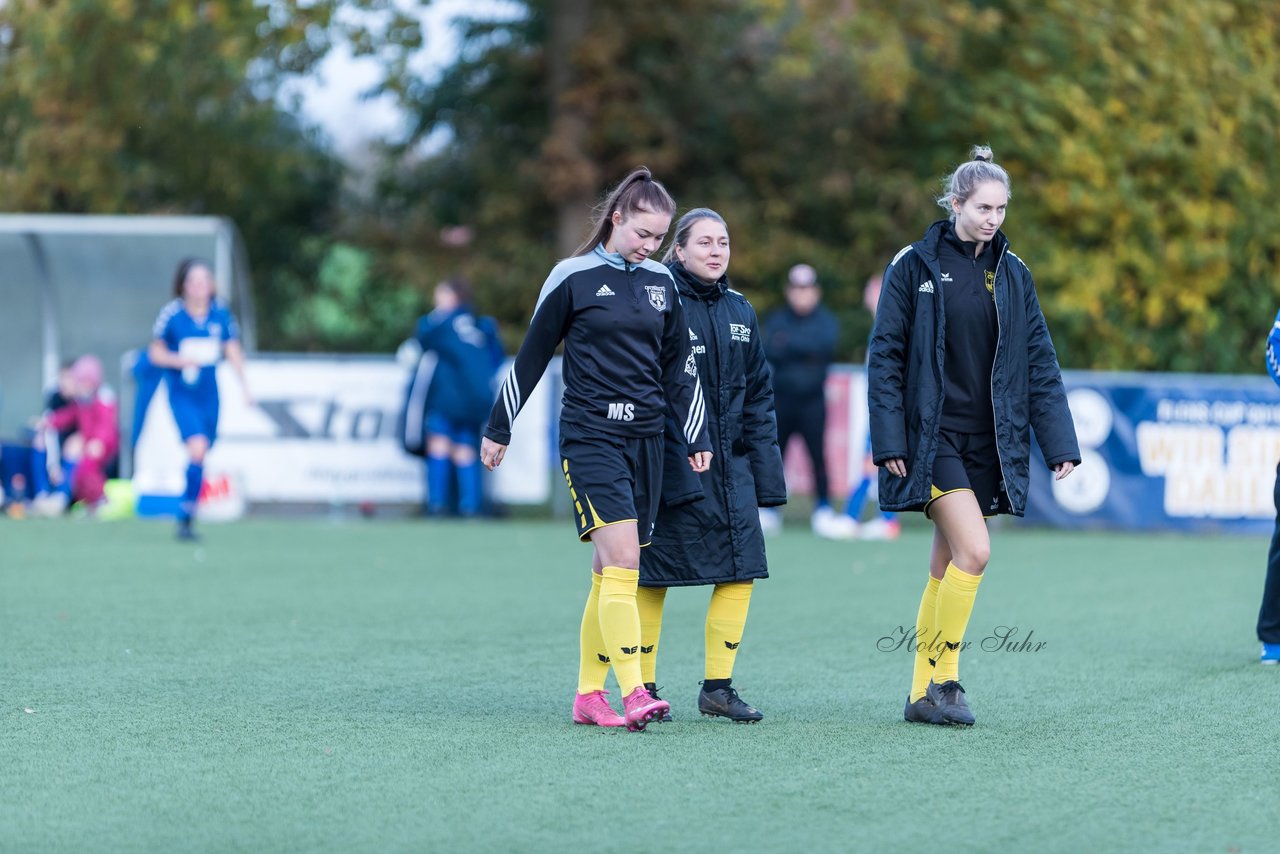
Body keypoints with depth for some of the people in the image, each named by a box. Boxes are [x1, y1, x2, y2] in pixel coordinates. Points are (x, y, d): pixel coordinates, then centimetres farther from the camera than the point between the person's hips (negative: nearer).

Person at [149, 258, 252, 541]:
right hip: (182, 394, -4)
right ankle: (186, 514, -15)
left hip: (209, 395, 4)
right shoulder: (172, 314, -8)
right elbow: (156, 352, 1)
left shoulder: (220, 313, 0)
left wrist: (245, 386, 9)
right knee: (197, 448, -22)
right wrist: (180, 360, -18)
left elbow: (233, 350, 11)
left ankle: (186, 517, 21)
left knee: (201, 454, 7)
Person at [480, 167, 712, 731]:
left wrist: (696, 438, 14)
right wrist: (499, 429, 6)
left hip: (645, 441, 5)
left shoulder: (661, 283, 11)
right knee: (621, 561, -17)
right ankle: (633, 694, -23)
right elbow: (532, 356, 2)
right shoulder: (573, 277, -3)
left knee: (610, 575, 6)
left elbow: (679, 367, 19)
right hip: (589, 437, -5)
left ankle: (588, 695, 13)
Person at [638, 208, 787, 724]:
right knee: (652, 577, 0)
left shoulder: (739, 312, 13)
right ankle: (643, 688, 11)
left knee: (742, 570, -2)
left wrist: (766, 472, 10)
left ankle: (718, 687, 8)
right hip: (668, 463, -6)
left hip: (729, 465, 6)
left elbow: (758, 396, 16)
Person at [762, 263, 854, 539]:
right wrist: (805, 350, -17)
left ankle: (823, 512, -3)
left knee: (818, 454, -9)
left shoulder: (826, 321, 4)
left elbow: (825, 344, -16)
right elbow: (771, 351, -7)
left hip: (812, 399, -2)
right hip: (781, 398, 2)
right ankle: (768, 511, 13)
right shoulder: (776, 320, 9)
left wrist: (789, 342, -17)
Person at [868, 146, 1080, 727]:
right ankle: (942, 679, -7)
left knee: (948, 565, 7)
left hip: (989, 440, 4)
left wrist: (1060, 443, 3)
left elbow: (1040, 363, 10)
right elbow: (885, 356, -3)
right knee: (974, 549, -18)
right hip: (932, 437, -4)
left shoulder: (1013, 274, 9)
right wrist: (889, 441, -10)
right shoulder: (915, 266, -4)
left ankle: (924, 694, 13)